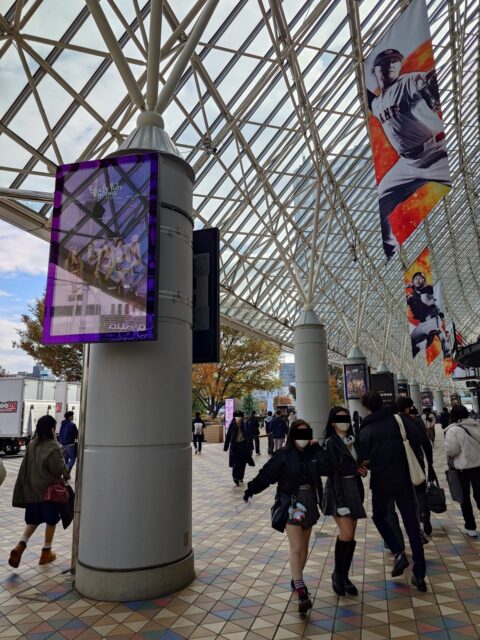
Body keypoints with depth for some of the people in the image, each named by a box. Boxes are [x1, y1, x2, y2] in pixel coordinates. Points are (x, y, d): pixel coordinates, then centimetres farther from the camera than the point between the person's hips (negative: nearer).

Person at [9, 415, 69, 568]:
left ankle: (21, 545, 0)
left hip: (32, 489, 6)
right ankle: (46, 552, 22)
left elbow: (26, 467, 6)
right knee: (51, 521, 12)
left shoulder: (32, 445, -2)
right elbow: (59, 469, -19)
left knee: (33, 520, 19)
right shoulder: (53, 447, -21)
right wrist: (67, 475, 1)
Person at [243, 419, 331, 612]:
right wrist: (252, 488, -25)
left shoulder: (313, 453, 0)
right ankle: (301, 593, -7)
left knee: (304, 546, 16)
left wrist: (318, 449, -18)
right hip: (291, 503, -4)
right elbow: (267, 474, -14)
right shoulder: (283, 455, -10)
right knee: (296, 548, -9)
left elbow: (327, 469, -13)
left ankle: (296, 579, 35)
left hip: (309, 502, 4)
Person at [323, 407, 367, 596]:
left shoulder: (353, 440, 8)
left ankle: (345, 576, 22)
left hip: (354, 488, 6)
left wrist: (361, 469, -3)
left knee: (350, 536, 9)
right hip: (338, 489, -6)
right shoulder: (331, 442, -11)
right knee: (346, 534, -12)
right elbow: (333, 472, -15)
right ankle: (337, 573, 10)